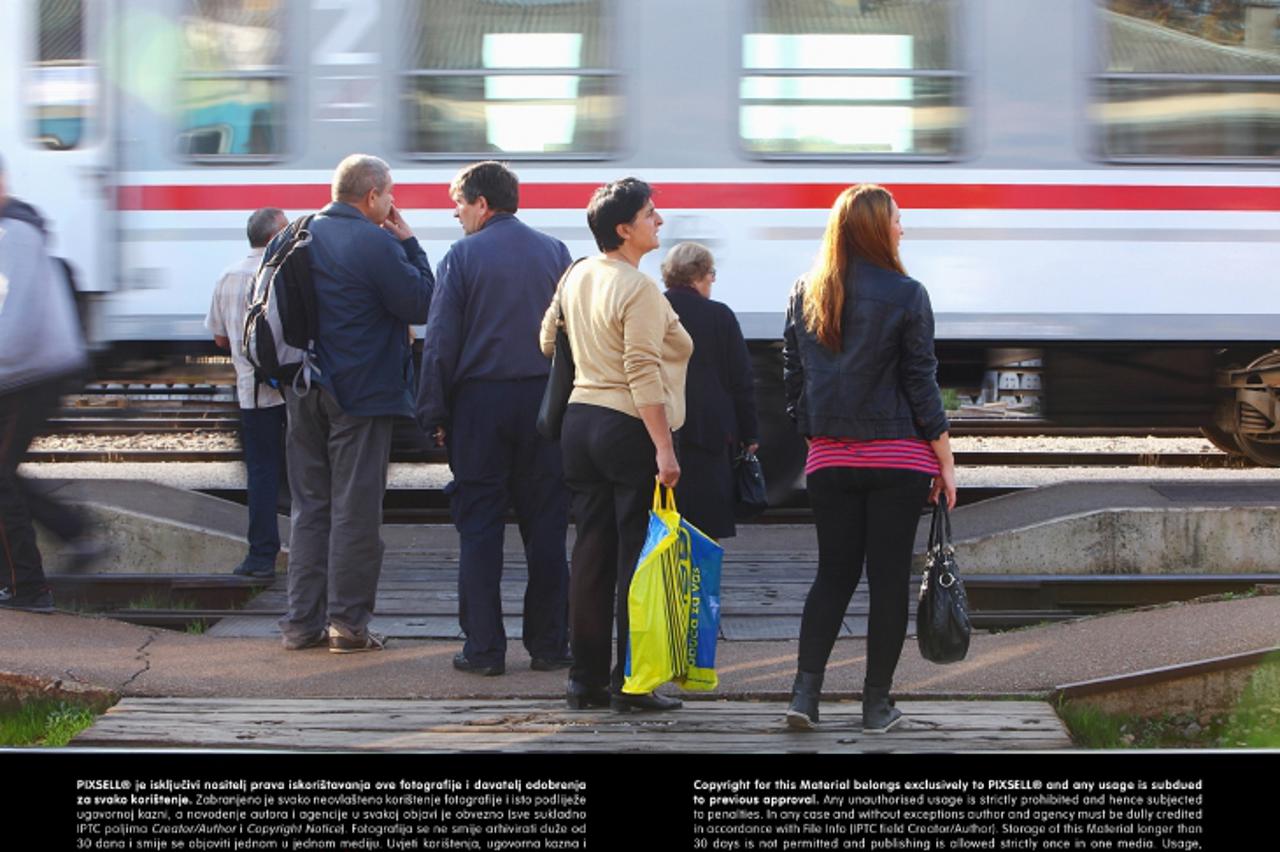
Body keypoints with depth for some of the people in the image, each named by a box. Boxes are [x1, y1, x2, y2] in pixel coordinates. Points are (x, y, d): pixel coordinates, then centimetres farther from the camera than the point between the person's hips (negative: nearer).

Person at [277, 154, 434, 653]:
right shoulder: (376, 244, -14)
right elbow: (421, 304, -10)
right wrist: (410, 245, 0)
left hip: (304, 394, 6)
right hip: (361, 395, -6)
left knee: (309, 505, 12)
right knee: (355, 508, 0)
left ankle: (302, 621, 11)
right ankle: (347, 621, 0)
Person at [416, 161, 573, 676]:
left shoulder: (462, 257, -4)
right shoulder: (554, 252, 7)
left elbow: (440, 342, -7)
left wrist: (435, 414, -2)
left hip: (479, 402, -3)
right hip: (543, 398, 3)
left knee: (479, 527, 2)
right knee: (545, 527, 7)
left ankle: (484, 648, -1)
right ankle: (548, 644, 8)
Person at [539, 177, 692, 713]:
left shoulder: (576, 276, 11)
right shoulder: (638, 288, -14)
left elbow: (548, 341, 22)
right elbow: (643, 373, -20)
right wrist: (664, 448, -20)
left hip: (580, 421, 8)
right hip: (629, 429, -8)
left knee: (591, 553, 10)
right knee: (637, 558, -4)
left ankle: (586, 679, 13)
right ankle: (629, 684, -3)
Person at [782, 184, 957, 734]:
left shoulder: (805, 294, 5)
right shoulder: (905, 296, -8)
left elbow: (793, 375, 9)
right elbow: (921, 382, -6)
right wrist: (946, 460, 0)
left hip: (830, 460, 4)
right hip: (898, 458, -4)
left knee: (834, 573, 11)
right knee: (889, 578, 4)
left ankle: (806, 690, -4)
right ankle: (877, 703, 6)